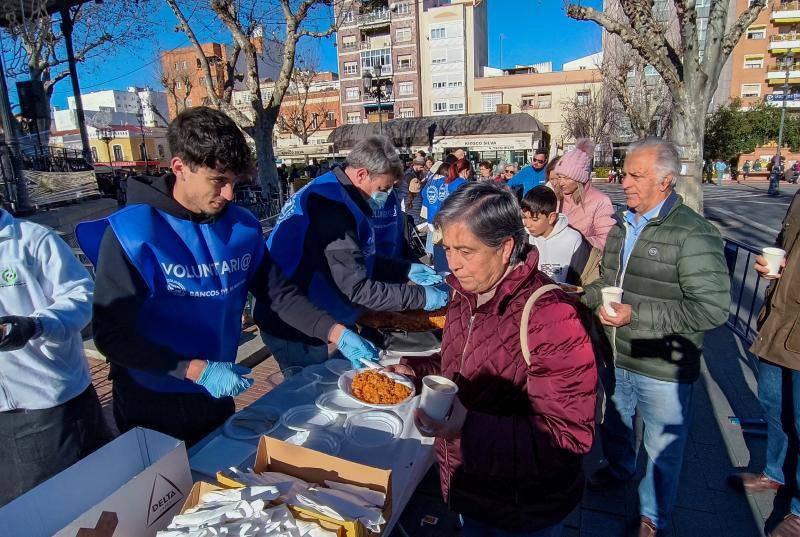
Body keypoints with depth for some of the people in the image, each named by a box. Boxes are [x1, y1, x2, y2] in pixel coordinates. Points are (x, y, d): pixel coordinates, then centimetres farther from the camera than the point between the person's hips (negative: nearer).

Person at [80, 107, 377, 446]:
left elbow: (279, 295, -1)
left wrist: (337, 334, -12)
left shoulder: (243, 227, -7)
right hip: (151, 409, -4)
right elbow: (111, 335, -19)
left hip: (218, 396, 5)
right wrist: (199, 371, -26)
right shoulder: (132, 233, -21)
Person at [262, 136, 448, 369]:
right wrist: (420, 297, -19)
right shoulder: (331, 206, -26)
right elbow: (357, 288, -27)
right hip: (295, 333, -10)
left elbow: (357, 262, 14)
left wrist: (407, 269, 9)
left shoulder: (328, 191, 6)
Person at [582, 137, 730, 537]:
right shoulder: (623, 224, 4)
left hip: (662, 370, -6)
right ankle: (618, 469, 58)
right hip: (616, 357, 7)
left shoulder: (694, 234, -20)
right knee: (614, 424, 28)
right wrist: (582, 300, 1)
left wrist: (637, 315, -27)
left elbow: (713, 309, -25)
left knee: (661, 449, 16)